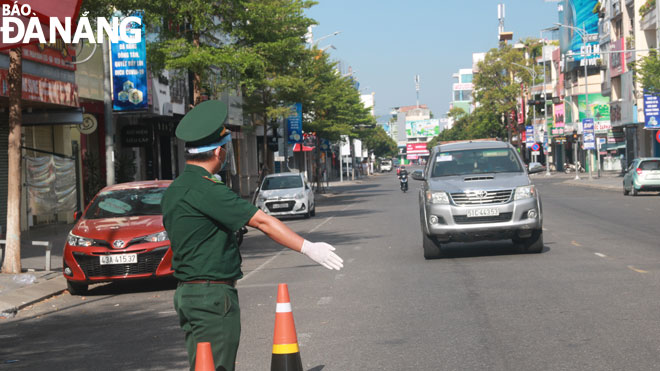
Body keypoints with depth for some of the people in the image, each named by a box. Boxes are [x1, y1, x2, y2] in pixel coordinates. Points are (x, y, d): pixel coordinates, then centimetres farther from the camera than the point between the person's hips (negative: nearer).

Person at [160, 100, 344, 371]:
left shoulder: (173, 191, 12)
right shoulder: (205, 189, -18)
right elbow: (262, 221, -21)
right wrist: (307, 248, -20)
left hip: (187, 294, 10)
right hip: (213, 297, -10)